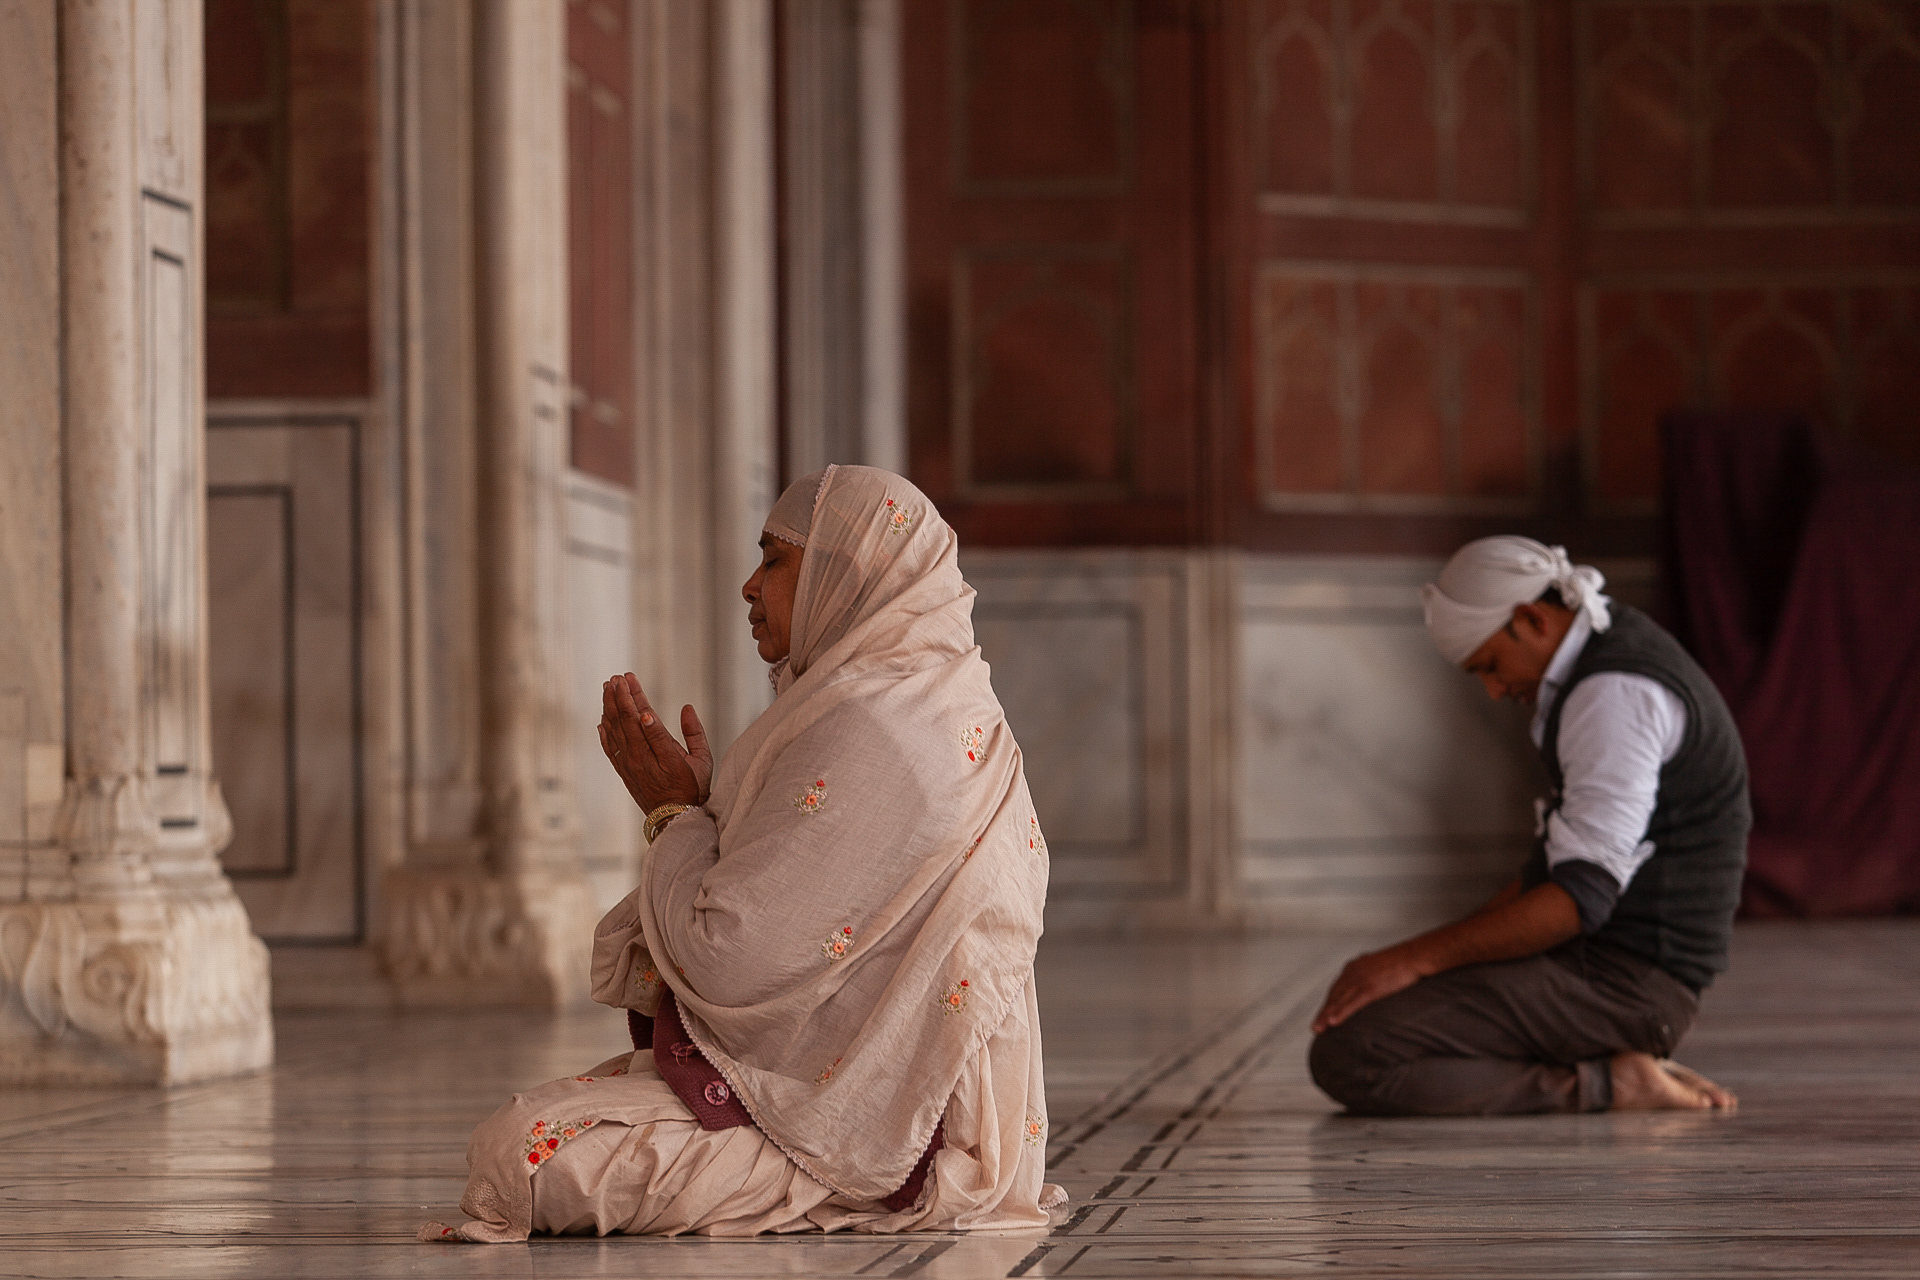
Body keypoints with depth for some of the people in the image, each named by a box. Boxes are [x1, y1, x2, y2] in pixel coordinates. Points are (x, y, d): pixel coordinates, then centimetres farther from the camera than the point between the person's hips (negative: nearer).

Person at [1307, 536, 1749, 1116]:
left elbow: (1582, 895, -24)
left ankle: (1600, 1085, -14)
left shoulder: (1617, 696, -19)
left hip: (1620, 981, -11)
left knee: (1346, 1057, -20)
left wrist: (1418, 958, -20)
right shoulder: (1605, 660, 15)